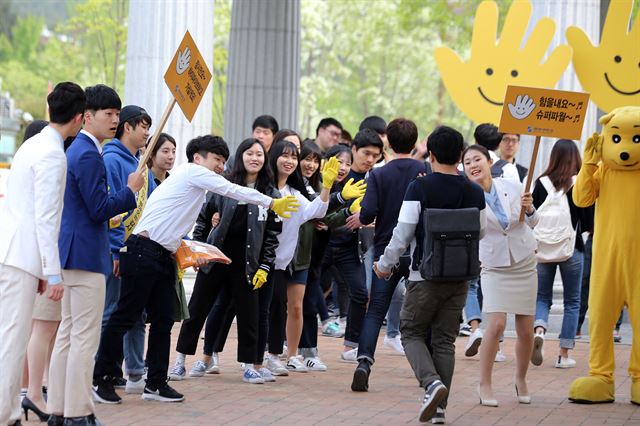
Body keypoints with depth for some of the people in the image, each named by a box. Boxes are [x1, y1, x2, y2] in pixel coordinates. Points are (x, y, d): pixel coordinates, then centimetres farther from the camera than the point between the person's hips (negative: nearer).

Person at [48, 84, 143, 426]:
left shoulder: (77, 150, 16)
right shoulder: (89, 155, -15)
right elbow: (100, 209, -19)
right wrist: (131, 190, -7)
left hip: (72, 253, 11)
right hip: (86, 254, -11)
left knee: (68, 334, 12)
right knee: (85, 338, -7)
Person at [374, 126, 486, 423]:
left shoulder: (419, 188, -11)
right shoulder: (474, 193, 0)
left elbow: (403, 232, -12)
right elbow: (480, 232, 10)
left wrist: (385, 265, 2)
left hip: (425, 276, -4)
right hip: (459, 277, 4)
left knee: (412, 333, 9)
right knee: (445, 340, 11)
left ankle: (432, 382, -15)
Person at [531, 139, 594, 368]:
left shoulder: (542, 183, -4)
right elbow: (589, 222, -5)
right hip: (572, 249, -1)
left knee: (542, 297, 14)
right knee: (572, 301, 11)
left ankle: (539, 330, -16)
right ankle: (564, 354, 9)